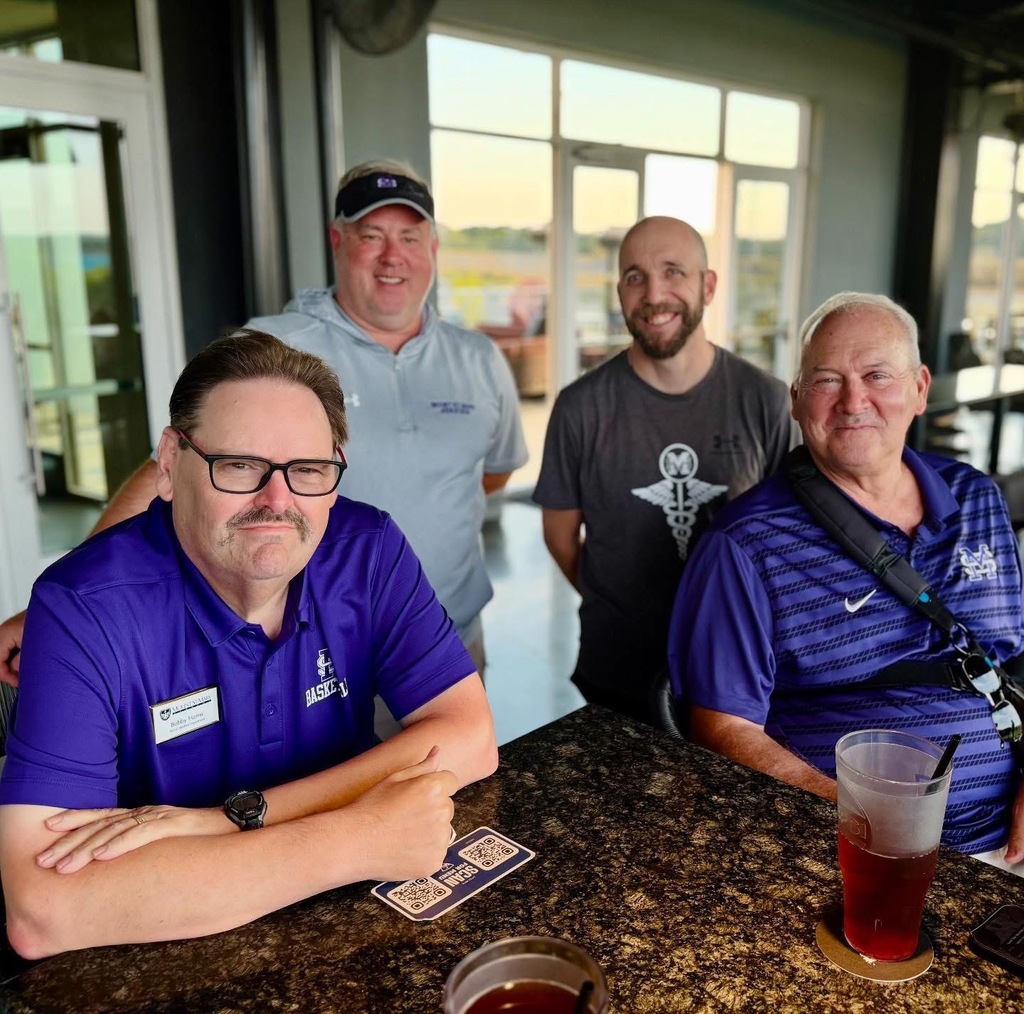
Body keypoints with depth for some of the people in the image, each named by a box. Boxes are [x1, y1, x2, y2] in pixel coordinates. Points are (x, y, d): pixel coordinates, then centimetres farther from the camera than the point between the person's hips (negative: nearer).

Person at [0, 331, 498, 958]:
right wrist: (362, 842, -29)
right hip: (166, 958, -1)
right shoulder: (84, 610, -20)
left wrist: (237, 817, -23)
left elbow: (470, 738, -14)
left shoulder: (367, 549, -9)